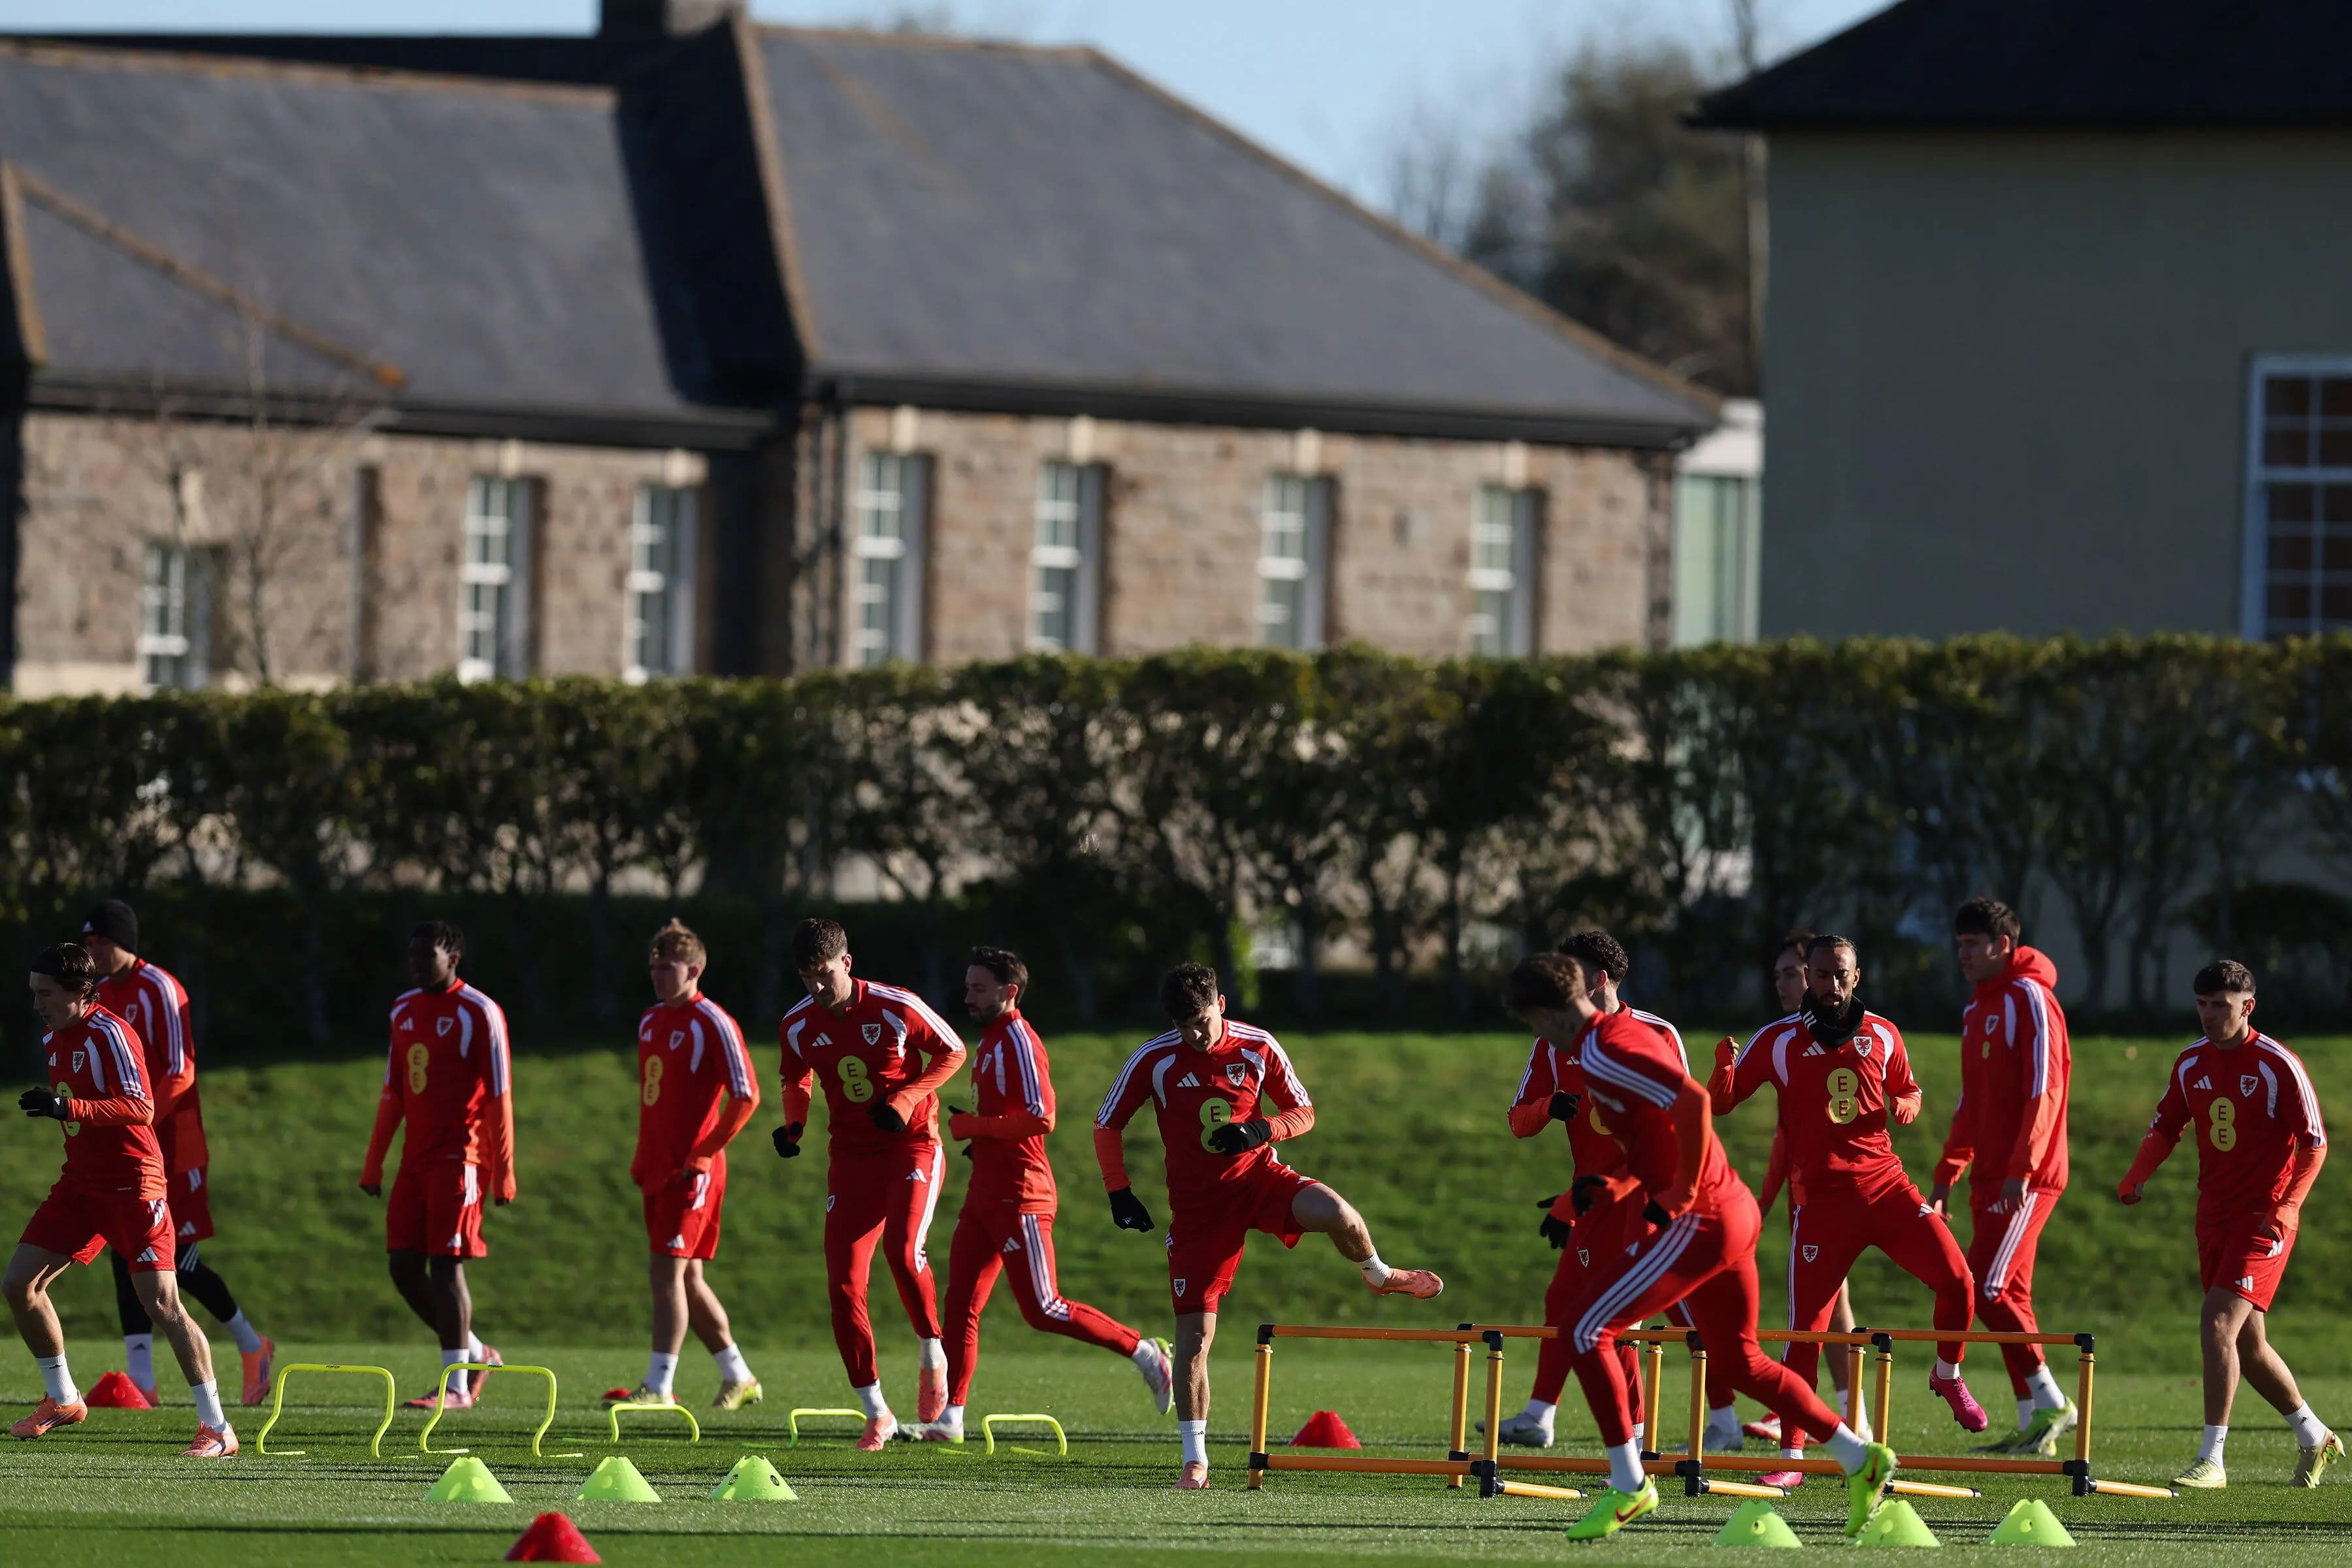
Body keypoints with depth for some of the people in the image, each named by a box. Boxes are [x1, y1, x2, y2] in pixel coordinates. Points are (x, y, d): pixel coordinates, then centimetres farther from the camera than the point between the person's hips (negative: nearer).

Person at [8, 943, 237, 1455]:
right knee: (20, 1282, 3)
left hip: (132, 1183, -9)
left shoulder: (110, 1034, -17)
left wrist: (68, 1107, -34)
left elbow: (141, 1108, -26)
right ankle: (62, 1401, 20)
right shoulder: (53, 1041, 10)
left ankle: (217, 1428, -10)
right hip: (81, 1182, 9)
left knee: (161, 1303, -14)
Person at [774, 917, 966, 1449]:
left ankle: (933, 1355, -2)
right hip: (850, 1159, 4)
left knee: (902, 1249, -30)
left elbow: (952, 1052, -1)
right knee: (843, 1286, -5)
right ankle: (876, 1414, 7)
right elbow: (796, 1080, 18)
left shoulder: (895, 1007, -13)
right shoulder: (799, 1026, -1)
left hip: (911, 1147, -4)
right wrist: (794, 1123, -4)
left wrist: (906, 1098, -16)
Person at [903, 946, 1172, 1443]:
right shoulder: (989, 1041, 15)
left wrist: (973, 1126, -18)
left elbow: (1040, 1118, -26)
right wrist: (978, 1134, 11)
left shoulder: (1019, 1043, -15)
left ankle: (1145, 1353, 6)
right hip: (985, 1194, 10)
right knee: (960, 1304, 4)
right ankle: (951, 1419, 5)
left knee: (1042, 1310, -6)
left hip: (1018, 1198, -10)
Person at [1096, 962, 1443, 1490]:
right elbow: (1107, 1125, 2)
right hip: (1198, 1203, 0)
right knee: (1194, 1335, -7)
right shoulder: (1154, 1060, -7)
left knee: (1336, 1214, -32)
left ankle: (1380, 1275, 4)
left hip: (1258, 1175, 0)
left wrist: (1262, 1130, -18)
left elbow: (1303, 1112, 4)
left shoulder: (1257, 1048, -5)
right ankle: (1195, 1460, 5)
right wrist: (1119, 1192, -9)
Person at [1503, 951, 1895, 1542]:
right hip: (1733, 1211, 10)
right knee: (1742, 1363, 21)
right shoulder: (1626, 1028, 14)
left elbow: (1692, 1101, -31)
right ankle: (1860, 1460, 23)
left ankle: (1628, 1484, -4)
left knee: (1585, 1328, -8)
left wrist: (1682, 1192, -20)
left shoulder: (1603, 1054, -17)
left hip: (1700, 1220, -10)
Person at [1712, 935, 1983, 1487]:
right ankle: (1792, 1457, 2)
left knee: (1957, 1279, -13)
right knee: (1807, 1328, -6)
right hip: (1822, 1198, -2)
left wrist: (1907, 1107, 1)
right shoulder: (1779, 1042, 1)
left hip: (1885, 1184, 2)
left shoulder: (1882, 1037, 9)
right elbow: (1719, 1104, 2)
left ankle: (1948, 1378, 16)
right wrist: (1724, 1068, -20)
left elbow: (1908, 1091, 26)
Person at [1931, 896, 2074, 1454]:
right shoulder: (1977, 1010, 18)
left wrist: (2021, 1170, -24)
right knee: (2009, 1296, 7)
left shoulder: (2029, 999, -10)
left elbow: (2044, 1090, -18)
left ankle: (2050, 1402, -8)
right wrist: (1946, 1175, 21)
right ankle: (2033, 1425, 9)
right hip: (1990, 1177, 9)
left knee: (1987, 1289, -14)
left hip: (2026, 1179, -9)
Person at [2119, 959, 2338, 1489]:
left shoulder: (2278, 1065, -11)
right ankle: (2315, 1437, 31)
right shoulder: (2192, 1064, 7)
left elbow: (2314, 1143, -10)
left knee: (2218, 1323, -19)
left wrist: (2286, 1206, -20)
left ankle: (2211, 1460, -17)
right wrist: (2135, 1178, -1)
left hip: (2264, 1219, -7)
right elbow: (2165, 1127, 16)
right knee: (2247, 1345, 12)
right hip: (2214, 1219, 7)